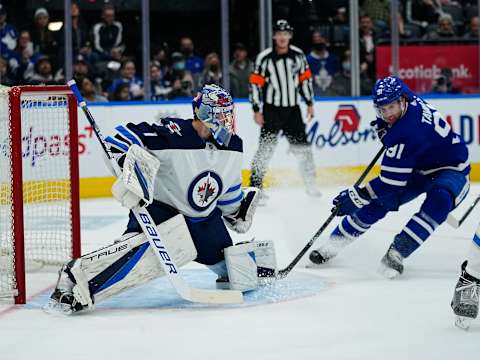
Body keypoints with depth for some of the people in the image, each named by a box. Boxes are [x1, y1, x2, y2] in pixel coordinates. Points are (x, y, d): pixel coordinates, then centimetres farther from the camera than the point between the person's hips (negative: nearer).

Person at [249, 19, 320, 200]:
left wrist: (310, 103, 11)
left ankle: (310, 184, 19)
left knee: (302, 146, 7)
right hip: (272, 109, -3)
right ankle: (255, 186, -5)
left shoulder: (298, 55, 1)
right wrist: (257, 110, -10)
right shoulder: (264, 57, -10)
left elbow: (305, 78, 11)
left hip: (292, 108, 4)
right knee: (266, 147, -9)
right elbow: (255, 83, -8)